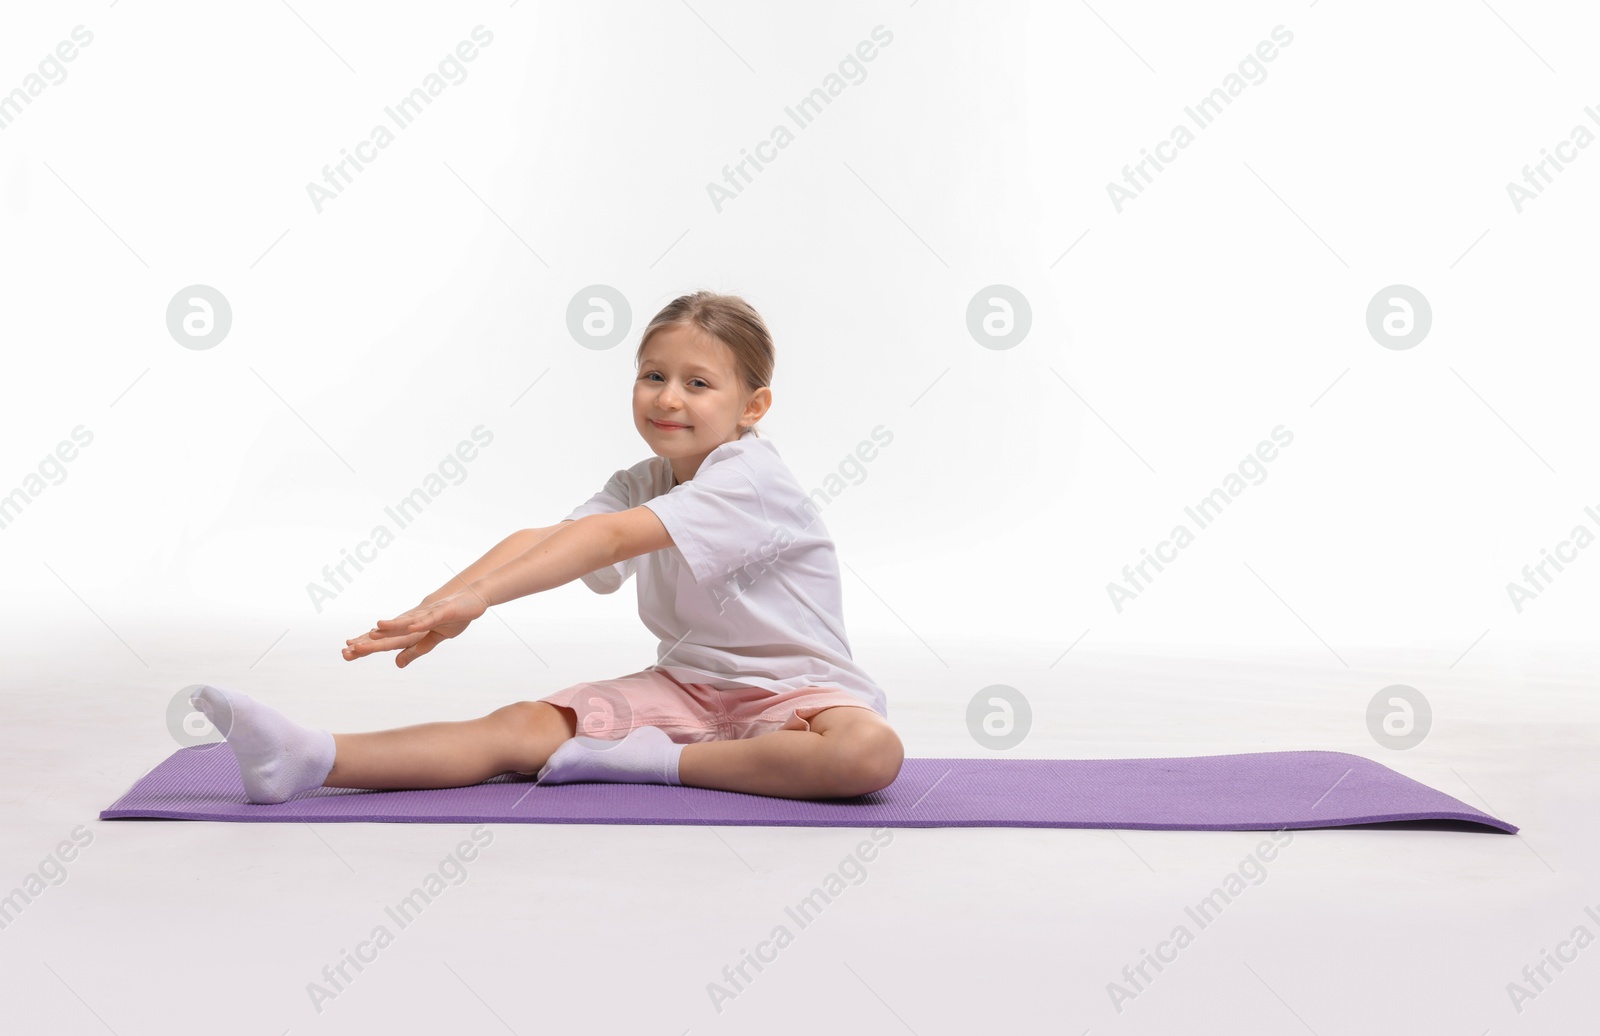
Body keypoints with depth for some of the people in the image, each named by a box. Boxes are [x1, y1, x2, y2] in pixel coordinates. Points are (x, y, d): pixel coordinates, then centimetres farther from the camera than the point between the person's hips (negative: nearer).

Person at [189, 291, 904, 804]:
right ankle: (311, 760, -29)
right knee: (523, 726, -16)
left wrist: (479, 594, -39)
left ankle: (651, 761, -32)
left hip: (798, 688, -5)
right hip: (687, 682, 6)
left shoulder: (749, 478, -18)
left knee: (871, 751, -40)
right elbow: (546, 538, -10)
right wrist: (441, 604, -28)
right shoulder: (644, 483, 7)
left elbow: (612, 537, -31)